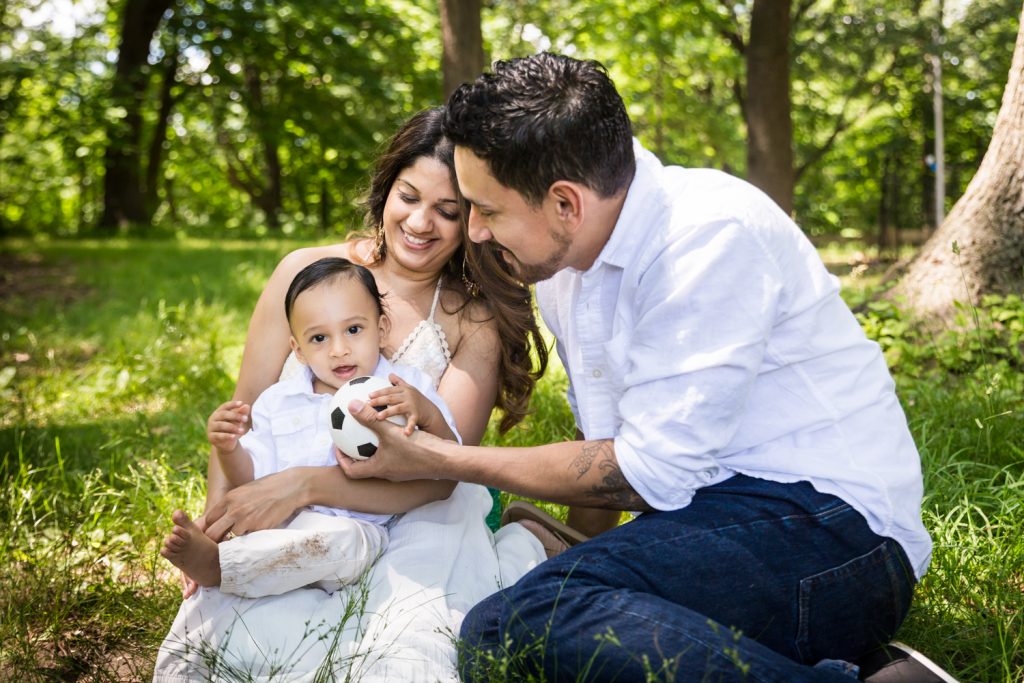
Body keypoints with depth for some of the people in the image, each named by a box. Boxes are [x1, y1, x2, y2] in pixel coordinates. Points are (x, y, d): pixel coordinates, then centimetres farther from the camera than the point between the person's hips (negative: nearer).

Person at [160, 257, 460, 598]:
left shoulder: (409, 388, 4)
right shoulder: (279, 401, 13)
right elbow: (253, 478, 10)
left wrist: (429, 415, -22)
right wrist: (229, 450, -12)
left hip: (361, 529, -4)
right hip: (284, 522, 4)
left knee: (338, 539, -35)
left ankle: (216, 563, -33)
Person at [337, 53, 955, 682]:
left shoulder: (713, 234, -16)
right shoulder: (561, 261, 11)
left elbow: (649, 475, -17)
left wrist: (440, 460, -9)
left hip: (833, 533, -9)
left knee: (526, 624, -28)